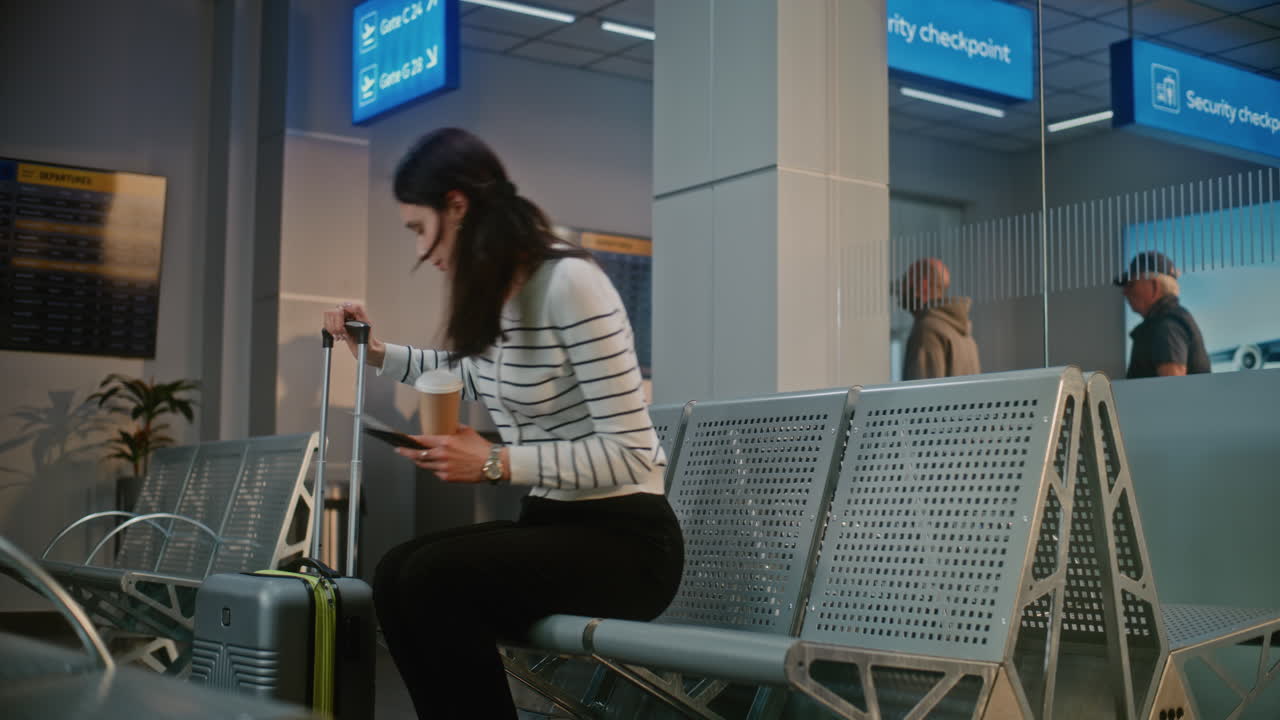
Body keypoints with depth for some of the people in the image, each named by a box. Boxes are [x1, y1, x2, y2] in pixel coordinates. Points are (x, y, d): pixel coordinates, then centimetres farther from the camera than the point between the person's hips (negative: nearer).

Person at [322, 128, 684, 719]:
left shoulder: (568, 282, -18)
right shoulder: (497, 291, 7)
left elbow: (630, 452, -22)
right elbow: (475, 376, 31)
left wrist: (496, 463, -22)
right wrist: (377, 353, 21)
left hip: (625, 539, -8)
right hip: (551, 523, 8)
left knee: (434, 579, -26)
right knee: (394, 573, -14)